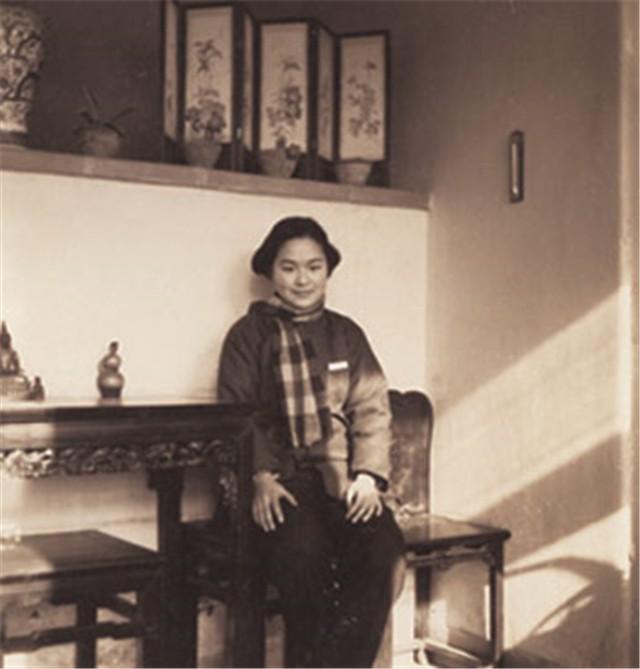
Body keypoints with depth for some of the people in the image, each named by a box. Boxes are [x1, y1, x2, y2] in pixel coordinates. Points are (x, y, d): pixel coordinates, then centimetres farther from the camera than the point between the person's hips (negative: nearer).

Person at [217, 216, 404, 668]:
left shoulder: (347, 334, 19)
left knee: (382, 546, -27)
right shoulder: (250, 333, 9)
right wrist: (261, 478, -16)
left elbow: (372, 410, 10)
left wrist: (369, 475, -7)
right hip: (281, 480, -3)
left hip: (342, 479, 3)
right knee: (304, 550, -33)